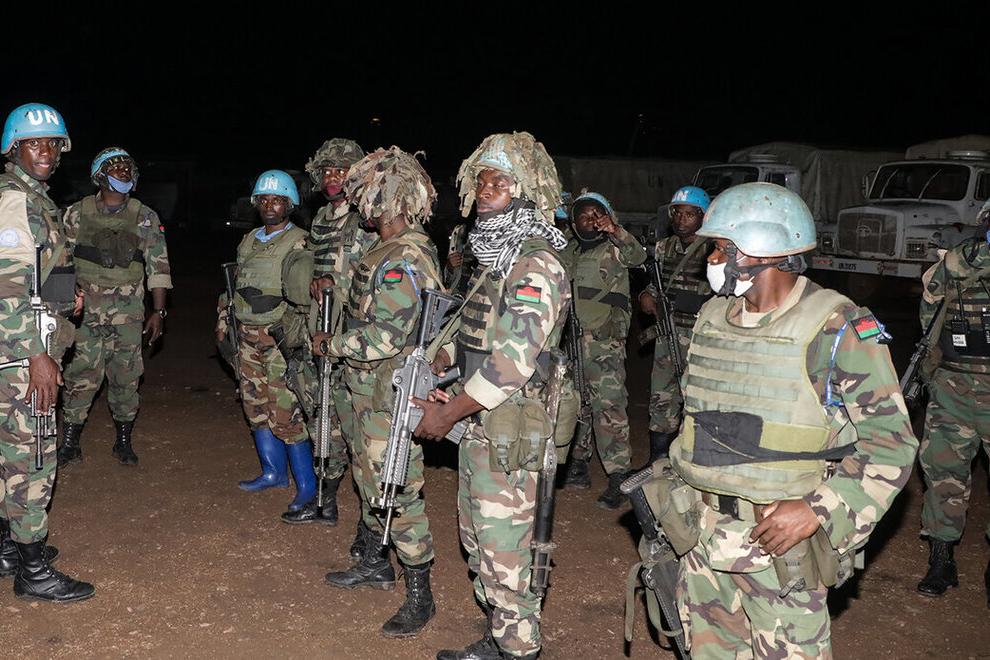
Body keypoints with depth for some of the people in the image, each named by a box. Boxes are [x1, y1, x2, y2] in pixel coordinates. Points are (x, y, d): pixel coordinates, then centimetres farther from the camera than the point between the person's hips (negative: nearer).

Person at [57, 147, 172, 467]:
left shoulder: (145, 218, 5)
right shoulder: (77, 214, 3)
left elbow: (158, 267, 5)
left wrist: (158, 311, 0)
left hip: (129, 316, 1)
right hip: (86, 313, -1)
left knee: (126, 380, 6)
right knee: (80, 379, -2)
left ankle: (124, 442, 21)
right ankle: (69, 445, 12)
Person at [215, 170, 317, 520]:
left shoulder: (299, 243, -8)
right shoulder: (249, 241, 15)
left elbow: (303, 294, -14)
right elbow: (235, 284, 23)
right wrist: (223, 320, 19)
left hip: (280, 337, -7)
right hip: (248, 337, 8)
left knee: (285, 412, -9)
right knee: (256, 407, 13)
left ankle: (307, 484, 1)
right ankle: (274, 472, 27)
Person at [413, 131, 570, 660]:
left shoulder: (537, 265, -18)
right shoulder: (493, 257, 12)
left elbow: (511, 362, -24)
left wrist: (448, 416, -16)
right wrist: (431, 366, 4)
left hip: (510, 433, -9)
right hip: (478, 424, 9)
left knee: (504, 552, 1)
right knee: (478, 543, 20)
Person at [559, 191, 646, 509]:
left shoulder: (613, 249, -1)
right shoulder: (569, 250, 17)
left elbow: (637, 256, -23)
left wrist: (615, 231, -39)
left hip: (603, 342, -7)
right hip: (568, 339, 7)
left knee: (609, 405, -11)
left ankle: (619, 476, -9)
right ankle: (577, 464, 26)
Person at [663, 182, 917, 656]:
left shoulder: (836, 330, -15)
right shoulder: (712, 318, 7)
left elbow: (890, 442, -14)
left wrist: (817, 511, -21)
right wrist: (675, 481, 15)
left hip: (781, 541, -6)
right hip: (704, 537, 6)